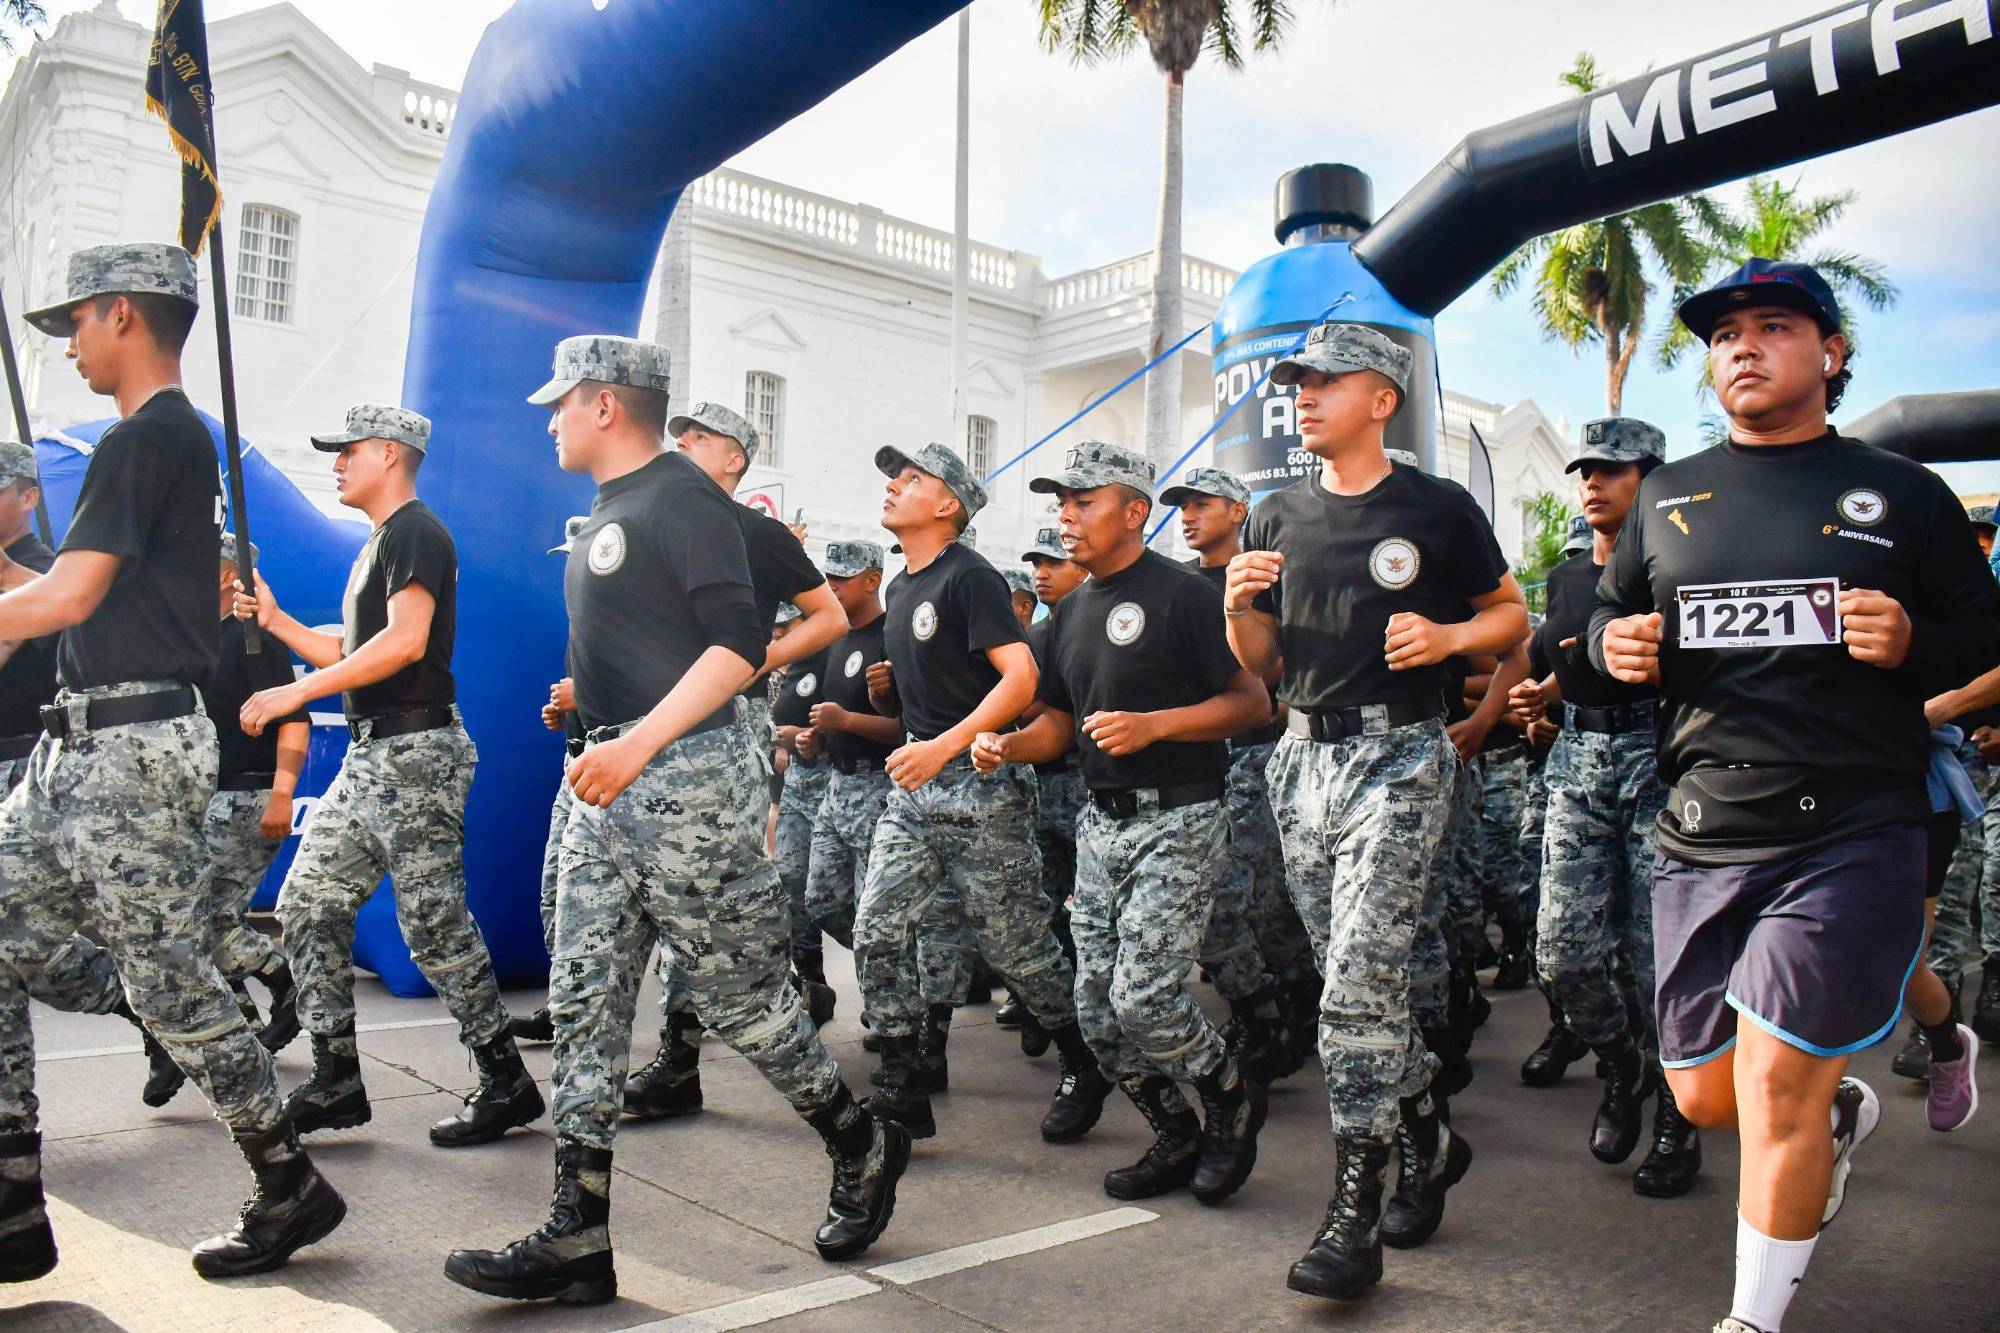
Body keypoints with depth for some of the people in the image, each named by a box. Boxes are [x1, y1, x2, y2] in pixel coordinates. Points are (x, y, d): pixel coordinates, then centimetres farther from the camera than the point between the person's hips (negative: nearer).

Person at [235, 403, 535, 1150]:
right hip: (369, 758, 10)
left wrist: (297, 692, -22)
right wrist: (275, 620, 15)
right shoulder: (379, 543, 22)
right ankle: (337, 1082, 17)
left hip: (415, 753, -10)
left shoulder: (416, 532, -8)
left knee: (435, 927, -7)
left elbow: (405, 641, -22)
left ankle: (507, 1083, 3)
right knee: (308, 908, 9)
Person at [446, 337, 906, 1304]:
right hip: (613, 783, 10)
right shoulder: (608, 511, 18)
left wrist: (638, 744, -27)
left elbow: (740, 642, -21)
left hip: (686, 776, -9)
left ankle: (861, 1150, 23)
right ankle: (577, 1238, 12)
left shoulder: (681, 497, -10)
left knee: (739, 996, 0)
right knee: (584, 1001, 6)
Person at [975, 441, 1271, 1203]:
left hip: (1177, 820, -8)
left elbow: (1253, 703, -13)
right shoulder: (1073, 611, 14)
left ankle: (1232, 1097, 16)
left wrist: (1152, 725, -23)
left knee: (1143, 998, -13)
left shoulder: (1182, 595, -10)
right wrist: (1006, 747, -3)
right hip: (1102, 821, 8)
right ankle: (1176, 1140, 26)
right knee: (1097, 1012, 7)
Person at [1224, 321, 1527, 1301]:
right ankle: (1427, 1137, 33)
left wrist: (1450, 636, -11)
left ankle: (1354, 1215, -2)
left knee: (1358, 983, -12)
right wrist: (1239, 605, -6)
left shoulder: (1437, 509, 0)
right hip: (1301, 758, 6)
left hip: (1397, 759, -5)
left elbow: (1511, 612, 9)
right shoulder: (1279, 519, 13)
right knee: (1356, 982, 13)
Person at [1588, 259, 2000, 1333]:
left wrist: (1913, 643, -13)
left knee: (1775, 1090, -8)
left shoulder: (1902, 493, 6)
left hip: (1851, 833, -3)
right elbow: (1608, 615, 20)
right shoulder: (1668, 496, 13)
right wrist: (1614, 646, -3)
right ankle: (1840, 1115, 46)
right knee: (1705, 1097, 12)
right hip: (1700, 840, 4)